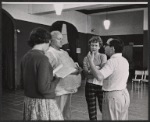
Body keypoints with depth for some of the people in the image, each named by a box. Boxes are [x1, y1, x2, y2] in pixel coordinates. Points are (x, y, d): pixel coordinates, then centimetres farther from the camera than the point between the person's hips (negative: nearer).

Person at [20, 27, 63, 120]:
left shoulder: (25, 57, 2)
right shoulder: (42, 58, -20)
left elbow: (23, 82, 11)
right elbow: (44, 88, -23)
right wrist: (57, 79, -9)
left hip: (28, 101, 8)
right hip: (43, 102, -8)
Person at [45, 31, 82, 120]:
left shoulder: (64, 52, 16)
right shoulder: (49, 53, -12)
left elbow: (71, 65, 23)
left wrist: (77, 68, 1)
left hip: (68, 89, 9)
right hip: (60, 90, -9)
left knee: (67, 115, 20)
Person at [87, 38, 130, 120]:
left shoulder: (112, 61, -20)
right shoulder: (125, 60, 9)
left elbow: (99, 77, -33)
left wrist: (91, 61, -24)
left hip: (113, 96, -9)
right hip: (124, 94, 9)